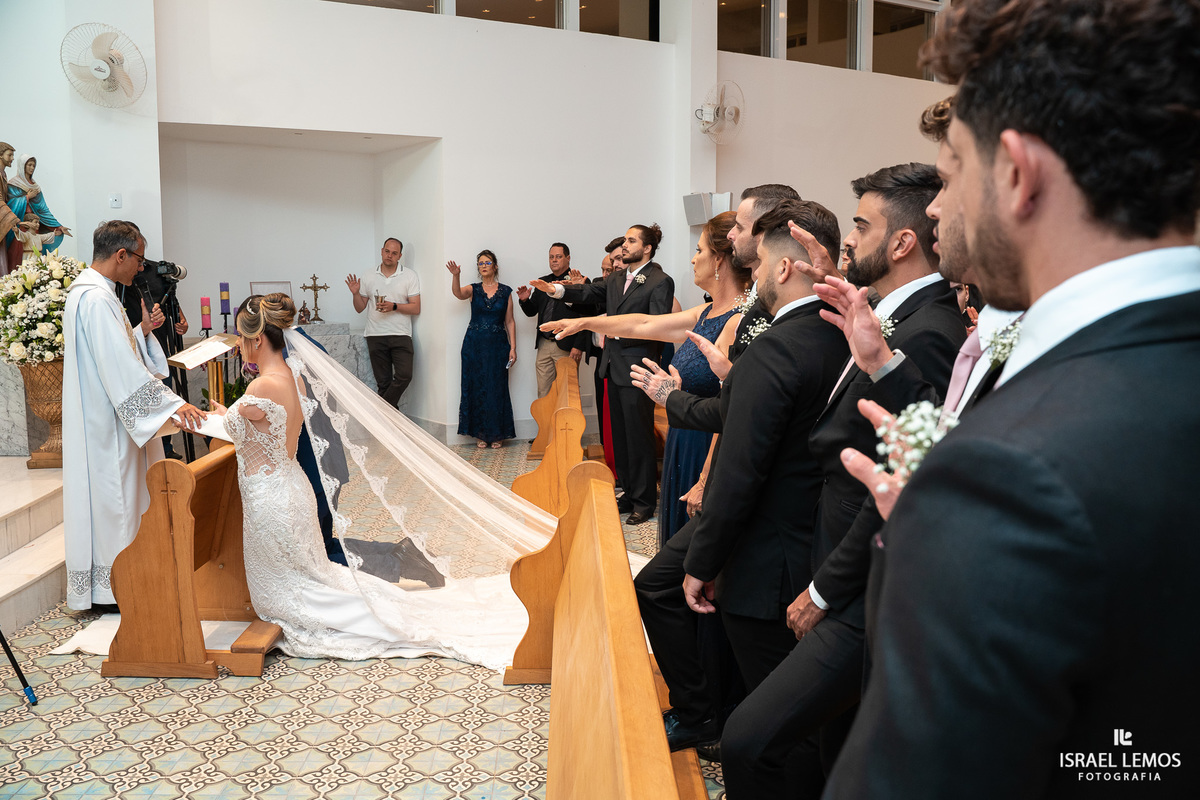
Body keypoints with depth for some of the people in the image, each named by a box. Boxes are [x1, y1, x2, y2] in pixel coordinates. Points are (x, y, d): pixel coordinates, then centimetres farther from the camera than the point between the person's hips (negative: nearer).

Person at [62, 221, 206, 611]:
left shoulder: (86, 292, 12)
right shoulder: (97, 300, -22)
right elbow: (123, 368, -27)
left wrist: (143, 330, 7)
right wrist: (172, 404, -28)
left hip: (103, 416, 11)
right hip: (105, 422, -11)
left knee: (111, 497, 18)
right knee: (112, 496, 0)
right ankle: (110, 584, 13)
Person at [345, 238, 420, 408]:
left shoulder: (410, 276, 4)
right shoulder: (369, 277, 11)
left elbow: (416, 308, -1)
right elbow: (360, 308, 14)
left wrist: (394, 306, -15)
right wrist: (356, 293, -5)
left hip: (400, 335, -2)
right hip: (375, 336, 2)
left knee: (404, 375, -18)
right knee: (383, 382, 2)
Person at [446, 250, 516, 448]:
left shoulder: (505, 291, 6)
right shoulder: (473, 290, 5)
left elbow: (509, 321, 5)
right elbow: (457, 293, -18)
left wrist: (513, 347, -1)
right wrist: (455, 275, -37)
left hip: (497, 344, 0)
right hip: (475, 344, 0)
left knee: (497, 388, 0)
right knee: (477, 387, 2)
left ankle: (497, 434, 10)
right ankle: (481, 433, 12)